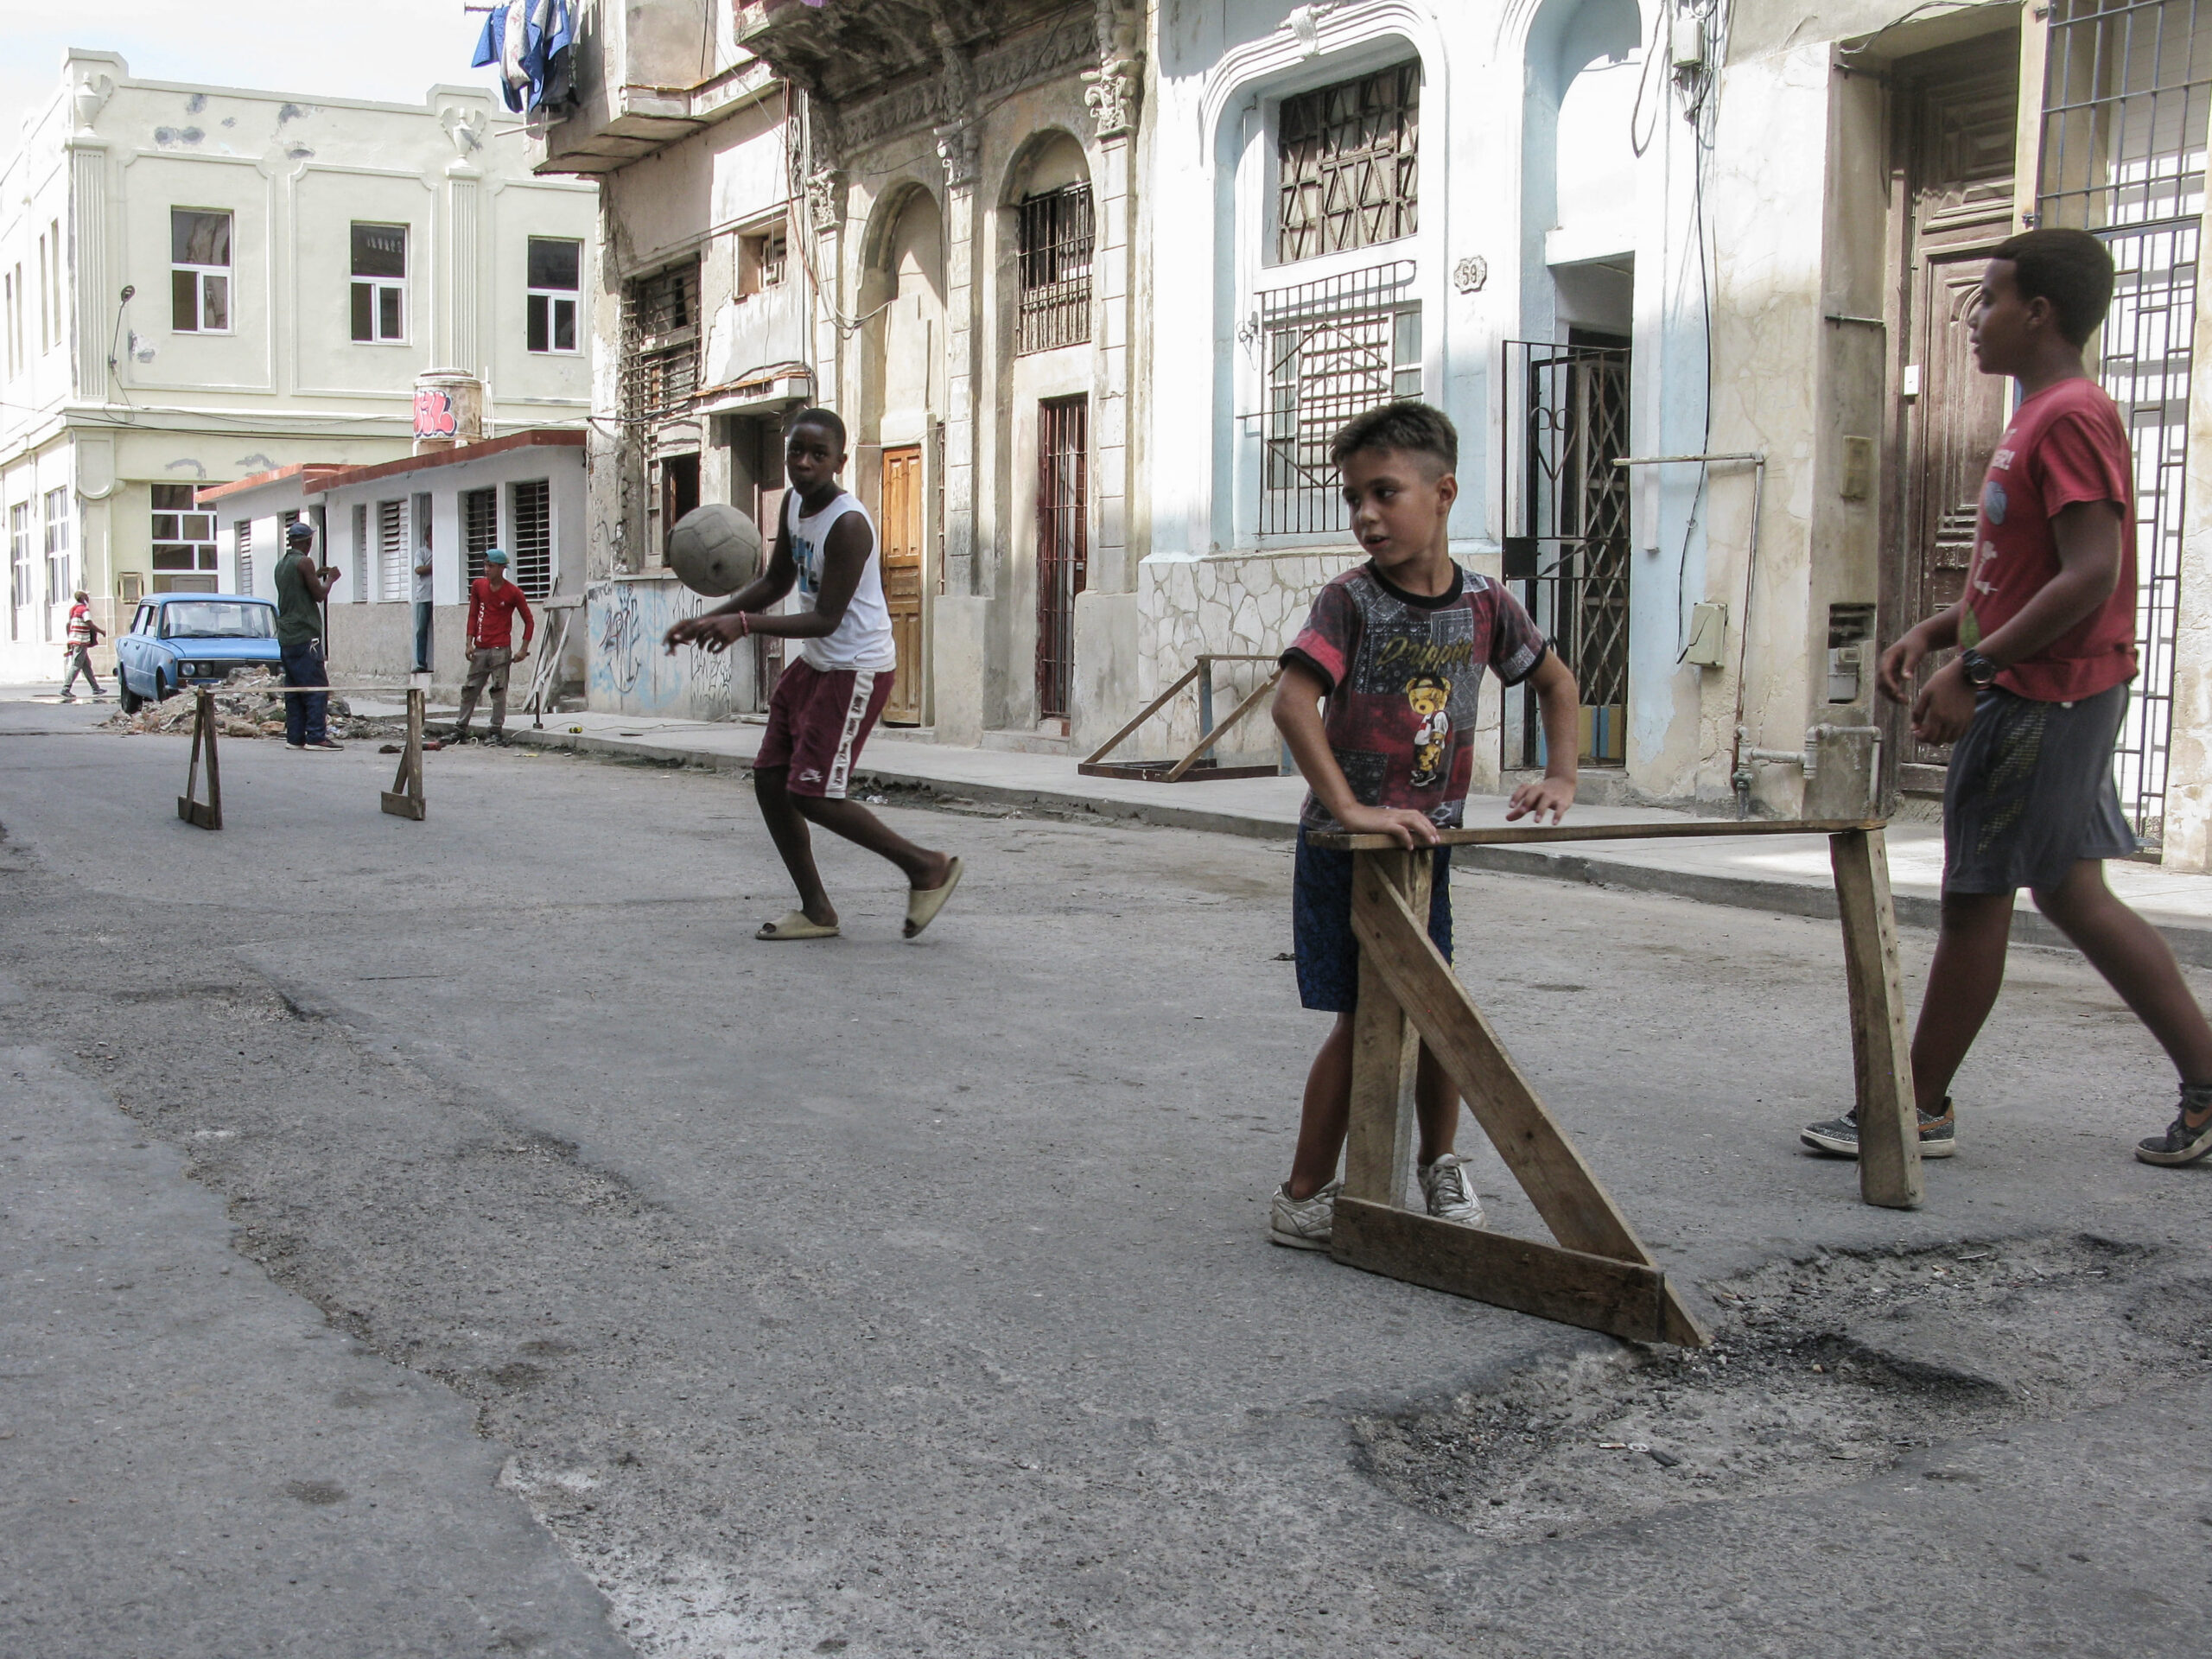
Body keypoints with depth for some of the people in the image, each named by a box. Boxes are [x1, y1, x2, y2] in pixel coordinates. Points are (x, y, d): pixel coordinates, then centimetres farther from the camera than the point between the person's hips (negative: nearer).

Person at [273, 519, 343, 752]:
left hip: (285, 637, 9)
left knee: (294, 688, 9)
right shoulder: (304, 562, -10)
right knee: (317, 687, -8)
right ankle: (316, 737, -12)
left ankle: (295, 737, 9)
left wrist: (315, 576, 27)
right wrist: (330, 579, 6)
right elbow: (319, 595, -10)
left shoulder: (281, 564, 16)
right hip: (305, 635, -9)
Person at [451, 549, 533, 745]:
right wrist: (469, 643, 2)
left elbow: (529, 621, 1)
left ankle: (497, 732, 2)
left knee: (499, 690, -4)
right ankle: (459, 730, 12)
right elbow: (473, 616, 12)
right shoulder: (478, 586, 7)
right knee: (469, 689, 6)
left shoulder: (513, 593, -5)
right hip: (480, 649, 4)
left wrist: (523, 650, -7)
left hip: (501, 649, -4)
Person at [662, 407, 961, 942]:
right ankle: (816, 911, 15)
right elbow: (776, 583, 18)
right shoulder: (794, 503, 6)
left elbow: (826, 619, -23)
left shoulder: (848, 524, -22)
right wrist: (710, 619, 7)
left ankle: (928, 867, 2)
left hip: (856, 671, -10)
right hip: (814, 664, 10)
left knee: (812, 794, -11)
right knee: (770, 780, 6)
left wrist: (745, 624, -31)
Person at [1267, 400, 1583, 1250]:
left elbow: (1556, 682, 17)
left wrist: (1559, 776, 6)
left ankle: (1440, 1164, 32)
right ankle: (1303, 1196, 9)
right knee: (1361, 1020, -3)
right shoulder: (1350, 601, -14)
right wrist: (1349, 808, -32)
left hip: (1426, 843, 4)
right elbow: (1293, 702, -27)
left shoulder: (1484, 604, 0)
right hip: (1343, 849, -4)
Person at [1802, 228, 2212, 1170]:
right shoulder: (2043, 418, 17)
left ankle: (1919, 1110, 9)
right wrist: (1935, 632, 10)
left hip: (2038, 701, -10)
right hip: (2045, 696, 10)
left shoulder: (2068, 419, -16)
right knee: (2071, 893, 13)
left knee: (1975, 896, -2)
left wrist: (1973, 670, -23)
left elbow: (2091, 576, -24)